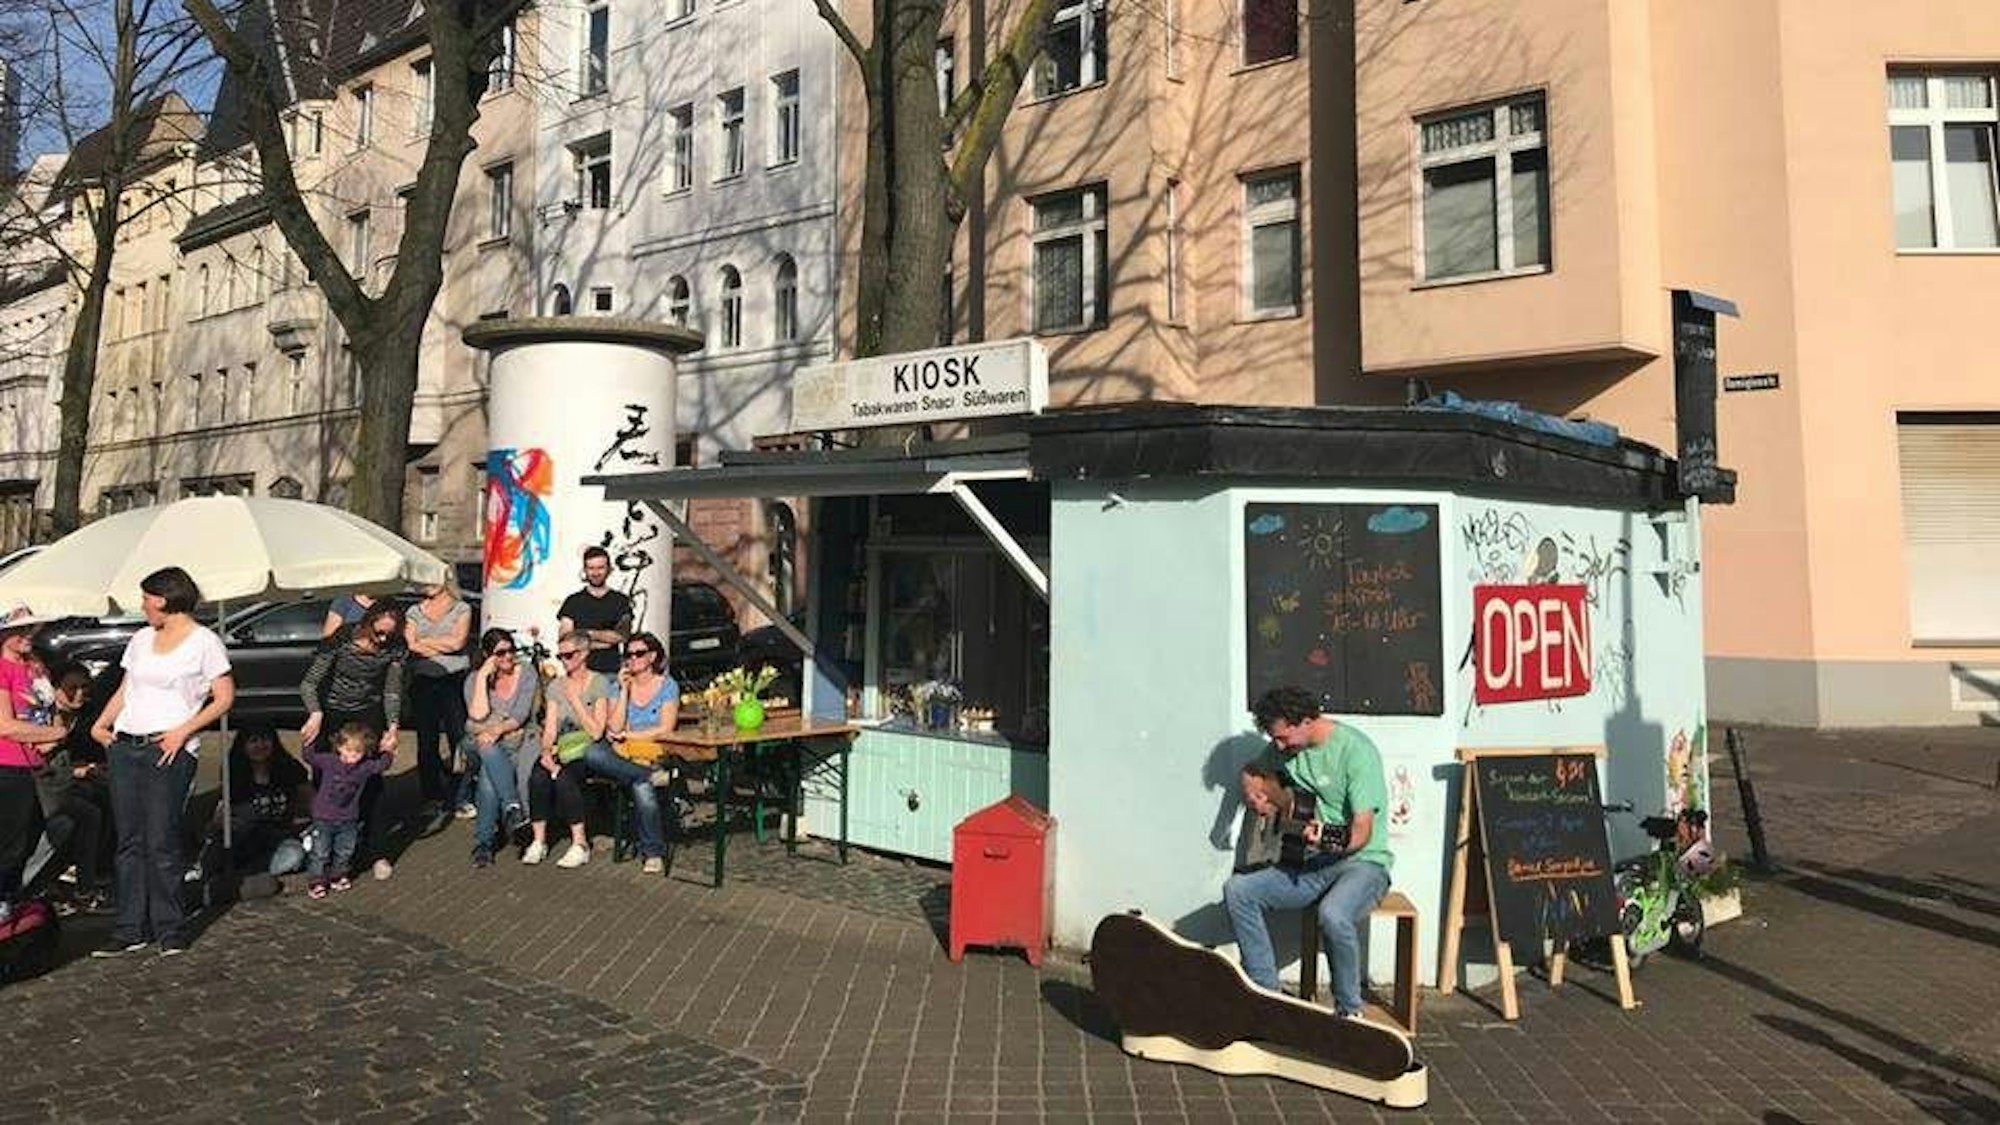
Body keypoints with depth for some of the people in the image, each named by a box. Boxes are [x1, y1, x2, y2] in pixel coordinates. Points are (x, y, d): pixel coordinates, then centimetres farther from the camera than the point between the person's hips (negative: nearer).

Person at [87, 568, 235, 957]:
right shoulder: (141, 639, 17)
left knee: (161, 843, -6)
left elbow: (224, 698, -5)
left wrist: (183, 731, -14)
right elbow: (124, 690, 21)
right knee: (129, 841, 7)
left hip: (169, 749, -6)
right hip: (124, 746, 6)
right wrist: (101, 723, 4)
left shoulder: (204, 642, -2)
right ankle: (131, 929, 12)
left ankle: (170, 928, 4)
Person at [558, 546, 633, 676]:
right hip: (581, 670, 0)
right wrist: (606, 639, -6)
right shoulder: (573, 601, 10)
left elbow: (622, 636, -1)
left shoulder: (620, 601, 9)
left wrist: (590, 633, -5)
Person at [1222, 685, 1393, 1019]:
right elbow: (1251, 773, 26)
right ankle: (1266, 993, -5)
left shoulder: (1356, 750, -16)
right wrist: (1252, 791, 3)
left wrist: (1328, 842, -39)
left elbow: (1361, 833, -19)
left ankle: (1350, 1012, -13)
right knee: (1237, 890, -15)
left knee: (1333, 914, -37)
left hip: (1360, 861, -6)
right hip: (1308, 865, 7)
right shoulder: (1285, 749, 5)